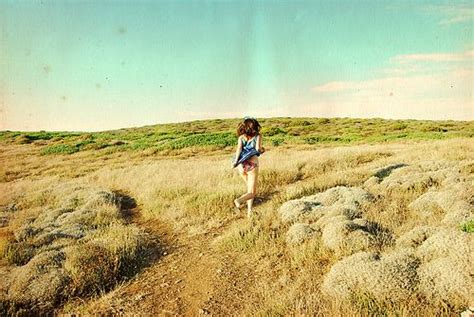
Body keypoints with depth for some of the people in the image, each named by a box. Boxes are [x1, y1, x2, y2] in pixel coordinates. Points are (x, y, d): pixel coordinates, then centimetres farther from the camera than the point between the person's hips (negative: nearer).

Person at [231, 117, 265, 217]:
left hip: (241, 165, 4)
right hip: (252, 165, -4)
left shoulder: (241, 137, 11)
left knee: (250, 188, 24)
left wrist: (235, 161, -12)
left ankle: (249, 210, 16)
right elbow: (258, 148, -9)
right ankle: (238, 200, -28)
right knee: (251, 192, 1)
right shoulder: (257, 135, 5)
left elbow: (239, 148, -6)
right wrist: (262, 150, 12)